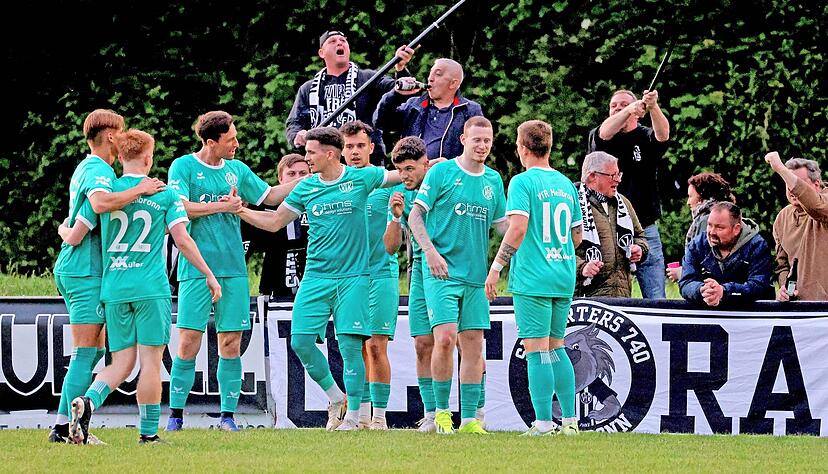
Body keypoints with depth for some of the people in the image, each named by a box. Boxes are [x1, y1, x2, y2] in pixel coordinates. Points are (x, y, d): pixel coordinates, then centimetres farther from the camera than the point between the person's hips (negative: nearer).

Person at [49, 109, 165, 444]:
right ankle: (65, 426, -10)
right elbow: (100, 203, -35)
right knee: (86, 351, -9)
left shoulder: (86, 168, 18)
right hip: (86, 271, -10)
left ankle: (67, 425, 12)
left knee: (94, 348, 14)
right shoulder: (98, 170, -13)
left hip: (71, 269, 10)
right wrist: (139, 190, -25)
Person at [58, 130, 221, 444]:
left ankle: (88, 401, -18)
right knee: (151, 359, 2)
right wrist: (209, 275, 6)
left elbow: (74, 238, 7)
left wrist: (64, 230, 31)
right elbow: (182, 240, -3)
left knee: (122, 362, 9)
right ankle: (148, 433, 2)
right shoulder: (165, 194, 1)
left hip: (114, 288, 3)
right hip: (151, 288, -3)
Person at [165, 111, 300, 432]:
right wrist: (223, 205, -10)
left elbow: (270, 196, 23)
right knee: (189, 341, -6)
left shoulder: (237, 170, 13)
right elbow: (180, 208, -13)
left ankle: (228, 415, 7)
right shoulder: (184, 167, -2)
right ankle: (176, 414, 1)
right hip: (196, 269, -4)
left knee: (231, 343, 2)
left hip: (233, 269, 4)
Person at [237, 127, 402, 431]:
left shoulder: (361, 178, 0)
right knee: (301, 342, -6)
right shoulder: (306, 187, 7)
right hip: (315, 277, 3)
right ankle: (336, 398, 15)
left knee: (350, 345, -8)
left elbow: (404, 175, 13)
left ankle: (353, 415, 3)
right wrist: (240, 211, 6)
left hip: (352, 277, -3)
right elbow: (275, 222, 15)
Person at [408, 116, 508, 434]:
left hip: (476, 275, 5)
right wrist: (430, 251, -14)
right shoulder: (441, 172, -2)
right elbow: (415, 215, -2)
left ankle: (469, 417, 7)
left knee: (473, 345, 2)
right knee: (445, 337, -16)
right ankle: (441, 411, -1)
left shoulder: (493, 180, 13)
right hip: (442, 272, -5)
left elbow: (502, 224, 19)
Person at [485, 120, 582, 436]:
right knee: (556, 347, 14)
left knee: (537, 349, -5)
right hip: (564, 279, 7)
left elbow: (518, 228, -18)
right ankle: (570, 419, 12)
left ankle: (543, 422, -8)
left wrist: (497, 267, -13)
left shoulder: (523, 182, -8)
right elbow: (577, 235, 19)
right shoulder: (566, 184, 13)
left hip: (532, 278, -7)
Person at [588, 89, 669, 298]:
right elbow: (606, 132, -16)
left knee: (656, 298, -3)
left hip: (645, 230, 0)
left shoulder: (646, 138, 8)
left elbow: (662, 133, -15)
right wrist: (631, 108, -34)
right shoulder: (597, 138, 7)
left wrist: (653, 107, -36)